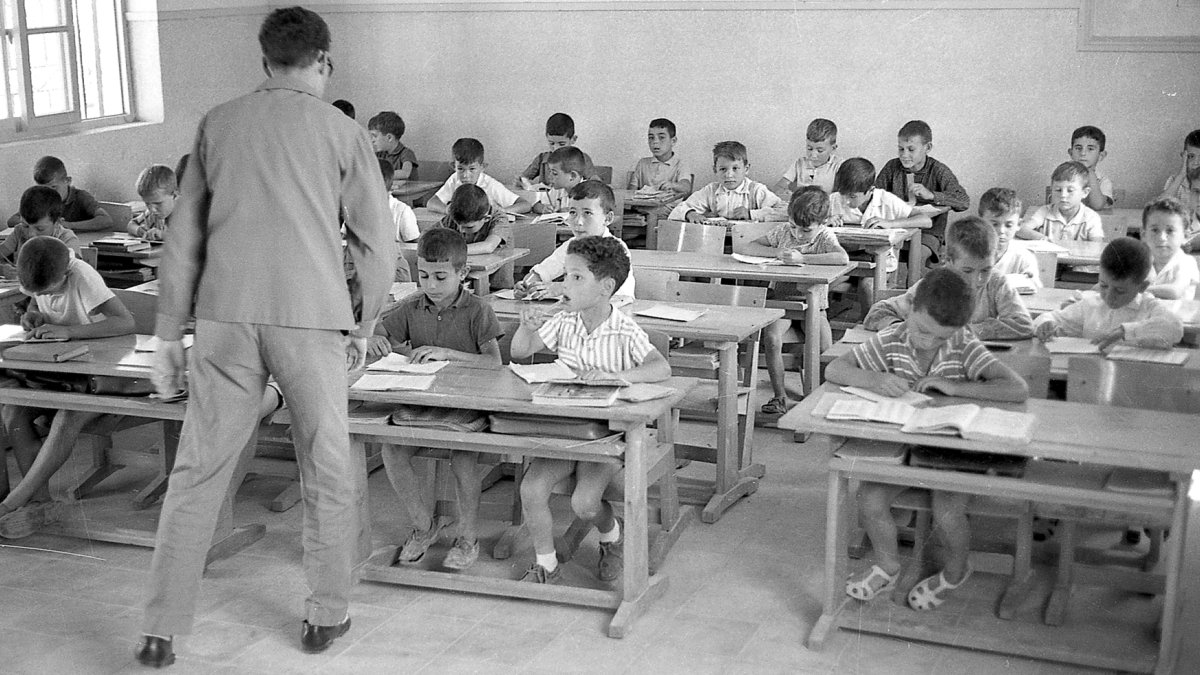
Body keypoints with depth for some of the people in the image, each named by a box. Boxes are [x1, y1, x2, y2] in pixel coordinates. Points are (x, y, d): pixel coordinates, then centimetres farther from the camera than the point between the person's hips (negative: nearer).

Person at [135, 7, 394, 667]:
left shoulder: (217, 123, 10)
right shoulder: (341, 131, 3)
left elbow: (184, 235, 10)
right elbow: (376, 241, 2)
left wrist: (168, 334, 15)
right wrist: (364, 326, 15)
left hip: (225, 315, 2)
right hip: (312, 318, -2)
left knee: (198, 471, 8)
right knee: (327, 471, 12)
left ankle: (161, 631, 11)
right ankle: (326, 617, 23)